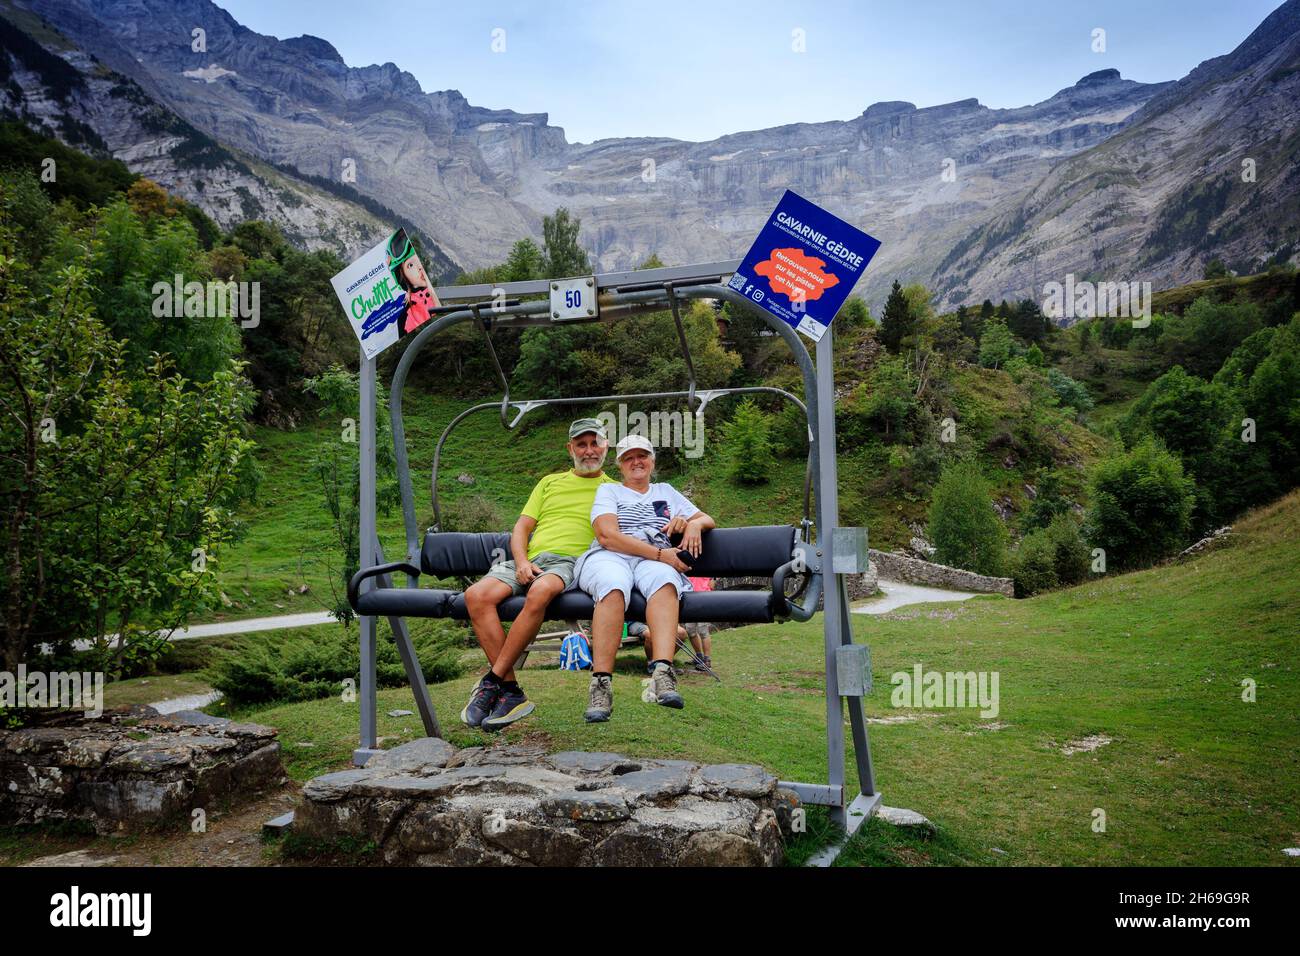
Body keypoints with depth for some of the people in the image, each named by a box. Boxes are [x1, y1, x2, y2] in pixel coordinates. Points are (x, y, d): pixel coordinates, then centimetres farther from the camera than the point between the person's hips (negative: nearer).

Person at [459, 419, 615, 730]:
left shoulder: (614, 490, 19)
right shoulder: (550, 482, 28)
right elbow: (521, 528, 19)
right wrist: (522, 562, 0)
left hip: (570, 562, -4)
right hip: (529, 561, 4)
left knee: (540, 592, -40)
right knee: (476, 595, -26)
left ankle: (492, 681, -27)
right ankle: (511, 692, -25)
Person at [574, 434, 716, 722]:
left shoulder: (666, 492, 31)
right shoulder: (608, 491, 20)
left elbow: (708, 520, 31)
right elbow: (607, 536, 1)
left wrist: (693, 524, 5)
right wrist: (659, 553, -9)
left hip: (656, 561, 2)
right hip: (608, 557, -2)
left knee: (664, 580, -37)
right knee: (614, 586, -40)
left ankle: (662, 672, -56)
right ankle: (601, 684, -46)